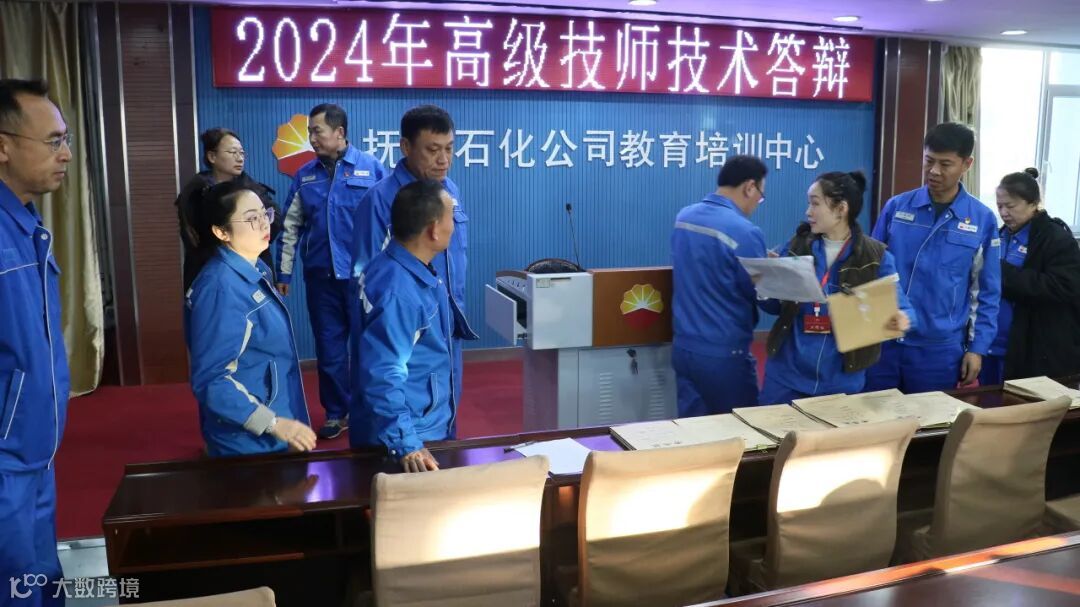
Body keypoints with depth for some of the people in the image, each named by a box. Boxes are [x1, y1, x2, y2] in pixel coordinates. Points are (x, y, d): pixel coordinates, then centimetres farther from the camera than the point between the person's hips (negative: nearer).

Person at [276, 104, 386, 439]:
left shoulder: (371, 167, -4)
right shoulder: (305, 176, 8)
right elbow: (290, 227, 10)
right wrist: (283, 274, 8)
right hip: (320, 276, 4)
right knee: (328, 346, 11)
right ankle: (336, 412, 25)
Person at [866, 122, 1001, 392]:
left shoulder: (983, 219, -2)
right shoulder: (896, 207, 0)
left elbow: (987, 292, 3)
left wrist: (977, 347, -1)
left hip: (940, 348, -1)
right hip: (883, 340, 1)